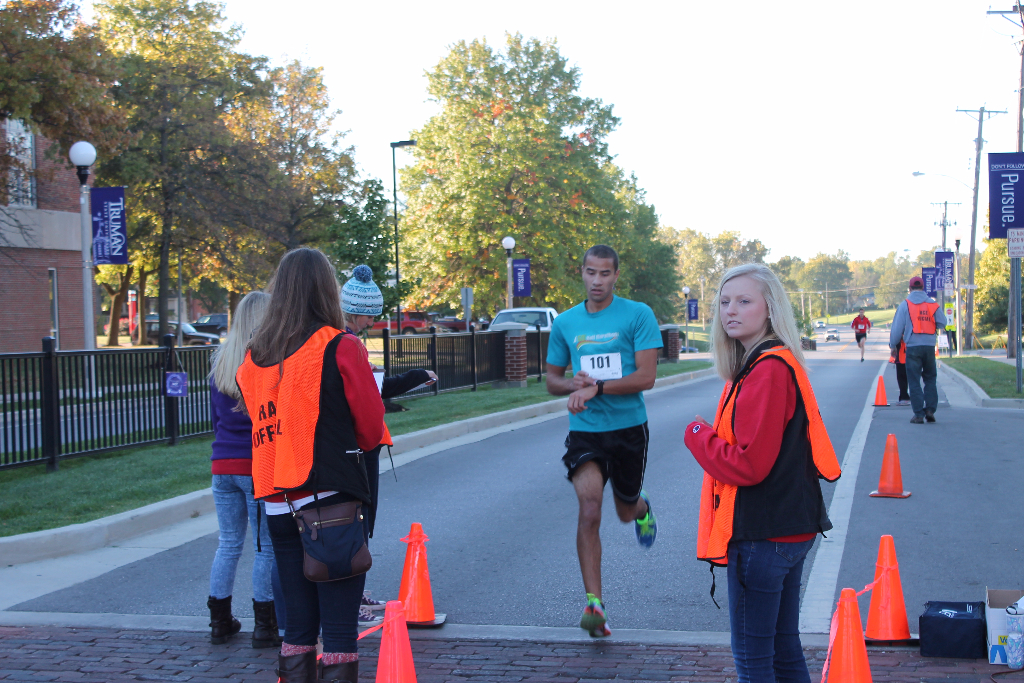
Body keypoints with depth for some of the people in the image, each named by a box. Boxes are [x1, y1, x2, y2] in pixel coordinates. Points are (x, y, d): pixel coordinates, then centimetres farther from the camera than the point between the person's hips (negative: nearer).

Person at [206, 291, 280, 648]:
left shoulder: (221, 361, 7)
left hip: (223, 463, 6)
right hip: (260, 465, -6)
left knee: (228, 544, 14)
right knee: (267, 546, 3)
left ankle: (220, 622, 20)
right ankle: (265, 626, 7)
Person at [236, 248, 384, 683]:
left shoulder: (254, 357, 8)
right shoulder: (340, 347, -6)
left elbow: (262, 422, 14)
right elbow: (372, 429, -1)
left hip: (276, 503, 5)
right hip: (329, 497, -5)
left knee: (298, 625, 14)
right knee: (339, 627, -2)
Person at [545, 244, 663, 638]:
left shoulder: (638, 315, -5)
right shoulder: (565, 323, 6)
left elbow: (646, 377, -13)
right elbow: (552, 381, 13)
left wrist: (596, 388, -22)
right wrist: (576, 384, -10)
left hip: (629, 428, -1)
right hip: (585, 430, 1)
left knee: (626, 512, 18)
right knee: (589, 509, -19)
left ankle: (642, 507, 57)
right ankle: (594, 603, -19)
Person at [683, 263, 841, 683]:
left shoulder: (768, 370, -20)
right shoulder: (778, 362, 12)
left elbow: (749, 464, -24)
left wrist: (698, 436, -9)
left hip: (762, 535, -10)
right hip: (788, 527, 10)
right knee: (784, 649, 19)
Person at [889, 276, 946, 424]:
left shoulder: (905, 305, 0)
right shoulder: (932, 304, 6)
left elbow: (897, 328, -1)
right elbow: (942, 323, 4)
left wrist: (893, 345, 11)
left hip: (913, 347, -2)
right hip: (929, 346, 2)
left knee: (914, 381, 2)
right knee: (930, 378, 14)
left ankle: (919, 414, -2)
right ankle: (930, 409, 5)